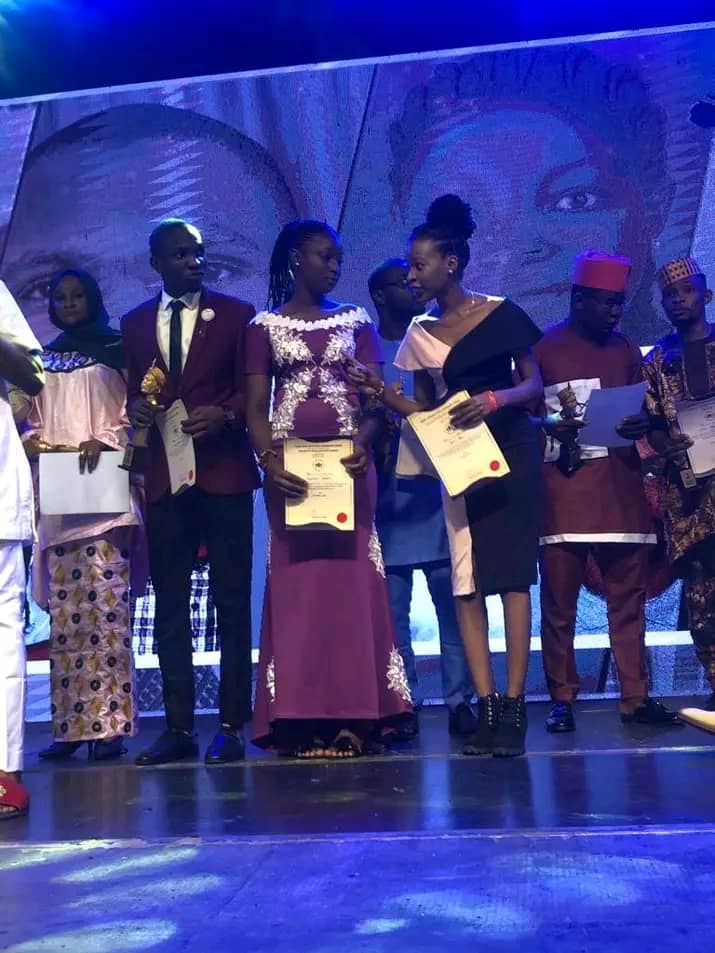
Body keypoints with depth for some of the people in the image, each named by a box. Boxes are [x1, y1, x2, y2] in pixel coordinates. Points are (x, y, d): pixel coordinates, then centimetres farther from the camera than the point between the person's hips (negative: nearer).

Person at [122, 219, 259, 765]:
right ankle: (179, 726, 13)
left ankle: (231, 725, 7)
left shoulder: (236, 314, 5)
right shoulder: (135, 322, 15)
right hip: (164, 474, 3)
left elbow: (252, 390, 2)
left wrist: (224, 414, -17)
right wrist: (137, 408, -6)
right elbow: (135, 392, 16)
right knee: (169, 605, 5)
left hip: (224, 472, -3)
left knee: (232, 602, 0)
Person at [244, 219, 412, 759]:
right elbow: (256, 406, 3)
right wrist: (267, 459, -15)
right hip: (290, 462, 0)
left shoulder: (356, 322, 11)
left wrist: (362, 441, -17)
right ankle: (301, 714, 3)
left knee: (352, 577, -2)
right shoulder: (265, 326, 9)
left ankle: (352, 712, 3)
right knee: (295, 580, 0)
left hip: (347, 462, 1)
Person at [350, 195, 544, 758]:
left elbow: (534, 383, -3)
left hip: (510, 453, -4)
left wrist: (495, 399, -21)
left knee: (512, 574, -6)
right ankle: (487, 706, 2)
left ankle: (515, 705, -2)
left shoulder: (501, 314, -3)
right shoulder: (419, 336, 9)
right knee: (466, 582, -2)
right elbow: (425, 411, 9)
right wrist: (379, 392, -5)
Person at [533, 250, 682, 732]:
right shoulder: (541, 349, 2)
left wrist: (643, 425, -5)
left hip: (623, 489, 4)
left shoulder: (625, 348, 15)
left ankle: (636, 697, 11)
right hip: (563, 492, -4)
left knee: (629, 598, 4)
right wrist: (547, 426, -18)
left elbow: (646, 410, 18)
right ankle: (563, 699, 9)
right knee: (559, 602, 0)